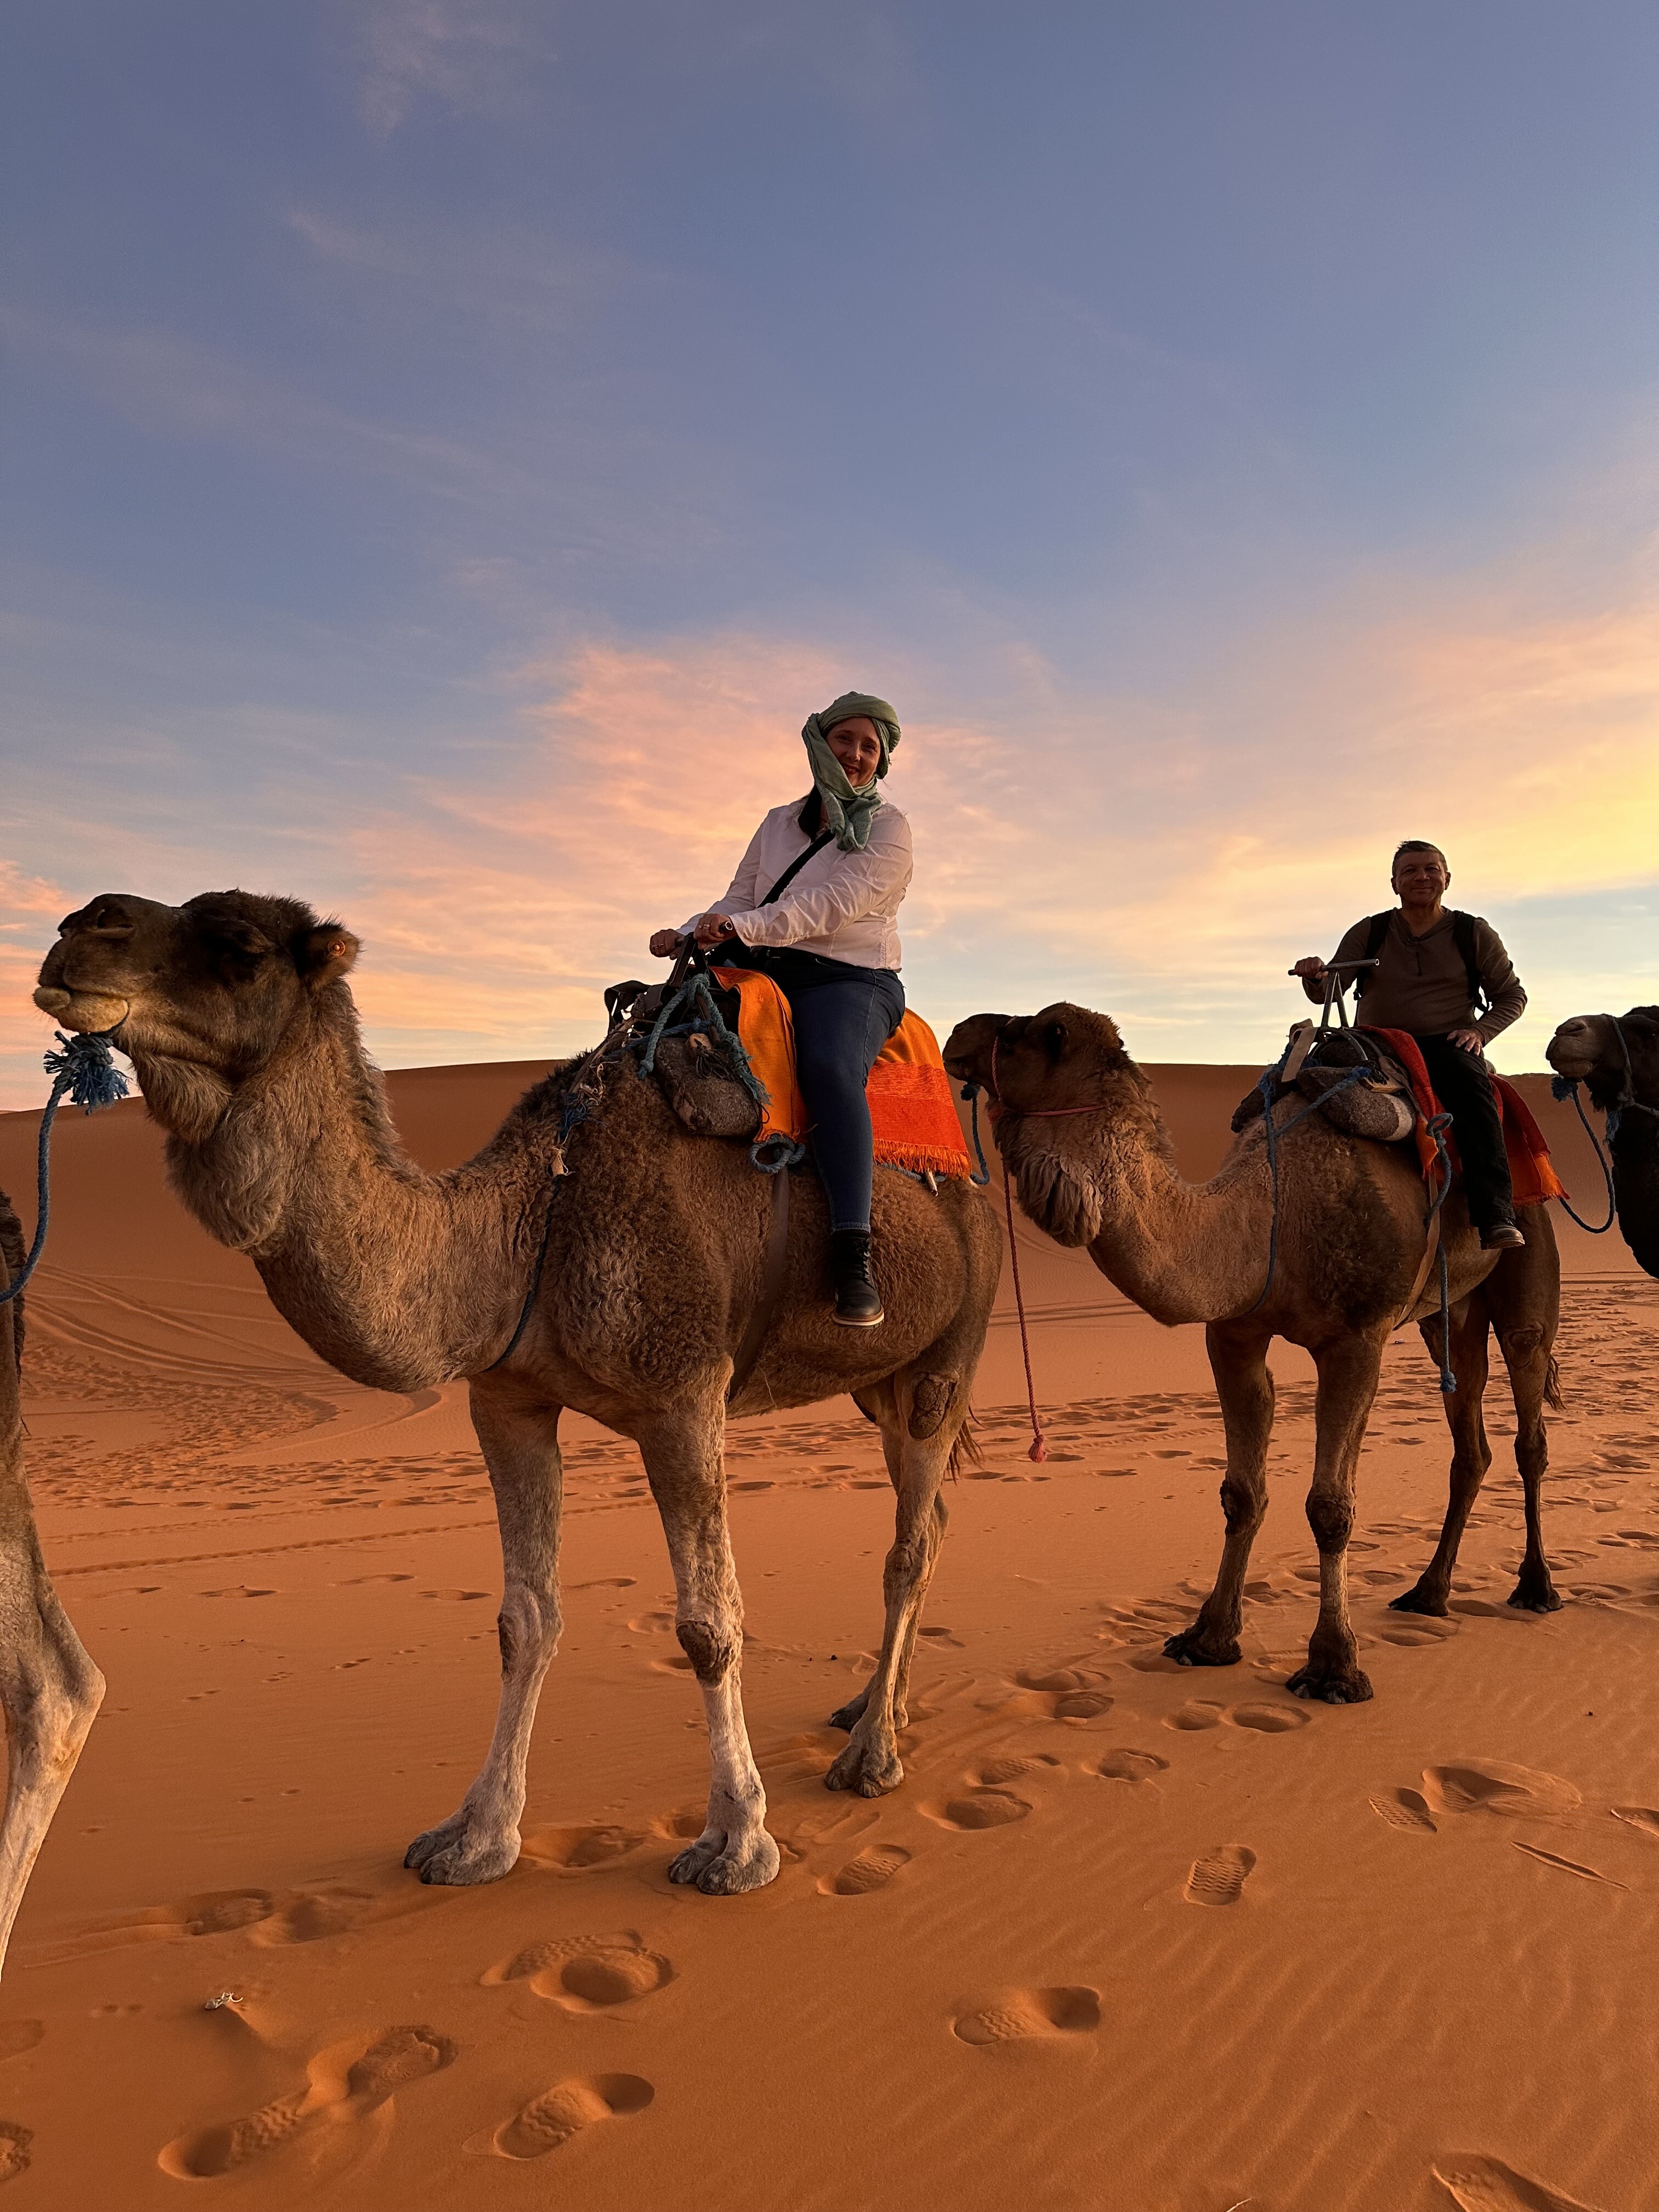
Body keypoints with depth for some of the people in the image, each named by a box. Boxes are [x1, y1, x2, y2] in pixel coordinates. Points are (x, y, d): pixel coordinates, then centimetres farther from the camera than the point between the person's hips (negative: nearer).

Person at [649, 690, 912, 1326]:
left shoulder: (888, 828, 3)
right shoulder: (778, 824, 21)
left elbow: (838, 903, -13)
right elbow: (739, 901, 15)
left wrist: (748, 927, -24)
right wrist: (686, 934, -6)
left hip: (850, 980, -6)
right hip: (764, 974, 6)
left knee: (830, 1067, -36)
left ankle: (853, 1259, -42)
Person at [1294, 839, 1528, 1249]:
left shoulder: (1474, 934, 8)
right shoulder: (1368, 934, 9)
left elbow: (1512, 996, 13)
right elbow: (1325, 993, 6)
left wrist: (1481, 1031, -7)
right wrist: (1315, 976, -19)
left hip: (1447, 1043, -1)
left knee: (1473, 1088, -35)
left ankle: (1496, 1218, -40)